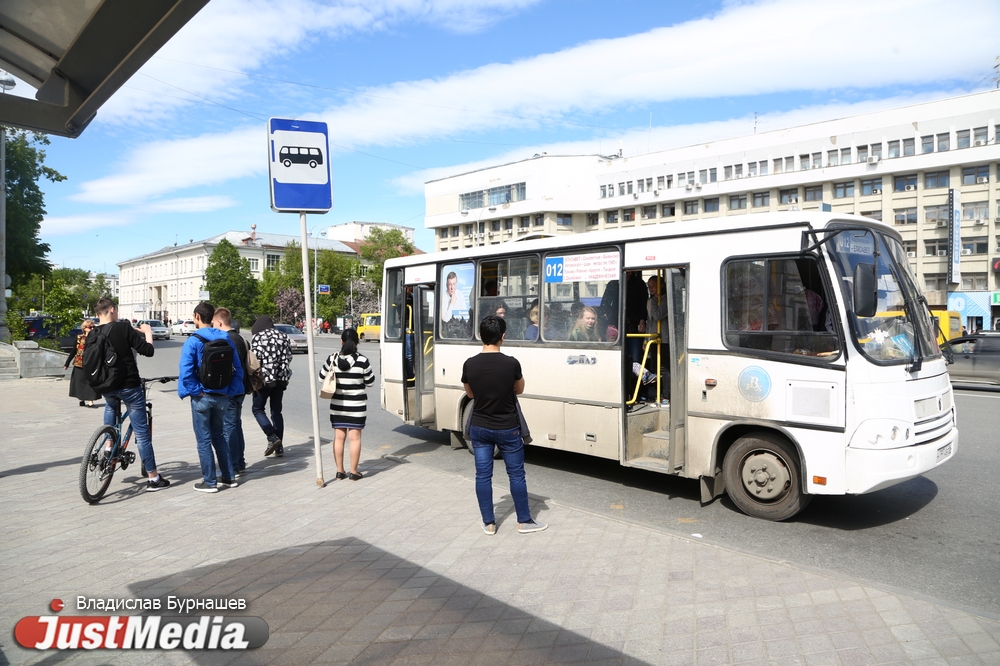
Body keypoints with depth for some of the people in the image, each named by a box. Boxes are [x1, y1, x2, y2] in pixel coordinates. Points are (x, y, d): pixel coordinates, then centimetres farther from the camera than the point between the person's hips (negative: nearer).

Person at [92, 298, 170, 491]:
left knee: (111, 406, 41)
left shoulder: (91, 335, 3)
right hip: (129, 386, -5)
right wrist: (148, 333, 2)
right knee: (142, 431, 0)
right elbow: (148, 350, -14)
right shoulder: (123, 327, -12)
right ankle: (153, 479, 4)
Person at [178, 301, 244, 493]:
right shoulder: (226, 339, 3)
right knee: (219, 437, 18)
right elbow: (238, 369, 2)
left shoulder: (193, 341, -13)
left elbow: (186, 373, -21)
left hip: (202, 398, -5)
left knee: (204, 440, 5)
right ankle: (228, 477, 22)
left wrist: (196, 391, -10)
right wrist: (230, 391, 3)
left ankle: (209, 482, 11)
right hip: (222, 397, 5)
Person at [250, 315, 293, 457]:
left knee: (258, 409, 10)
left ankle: (272, 438, -7)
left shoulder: (257, 337, -5)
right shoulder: (283, 336, 9)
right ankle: (279, 447, 10)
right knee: (276, 411, 12)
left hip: (264, 378, -5)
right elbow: (288, 358, 8)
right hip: (281, 379, 5)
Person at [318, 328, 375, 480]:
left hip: (337, 404, 3)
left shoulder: (332, 358, -6)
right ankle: (353, 472, 10)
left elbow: (322, 377, 5)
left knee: (339, 437, 12)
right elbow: (370, 382, -4)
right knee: (355, 438, 5)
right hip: (357, 405, -2)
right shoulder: (362, 361, -14)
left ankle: (340, 471, 18)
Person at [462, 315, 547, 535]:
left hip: (479, 428, 2)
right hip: (507, 428, -2)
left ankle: (488, 523, 19)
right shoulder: (511, 363, -16)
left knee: (483, 475, 10)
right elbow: (519, 390, 3)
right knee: (516, 474, 10)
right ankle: (524, 521, 21)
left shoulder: (470, 364, -9)